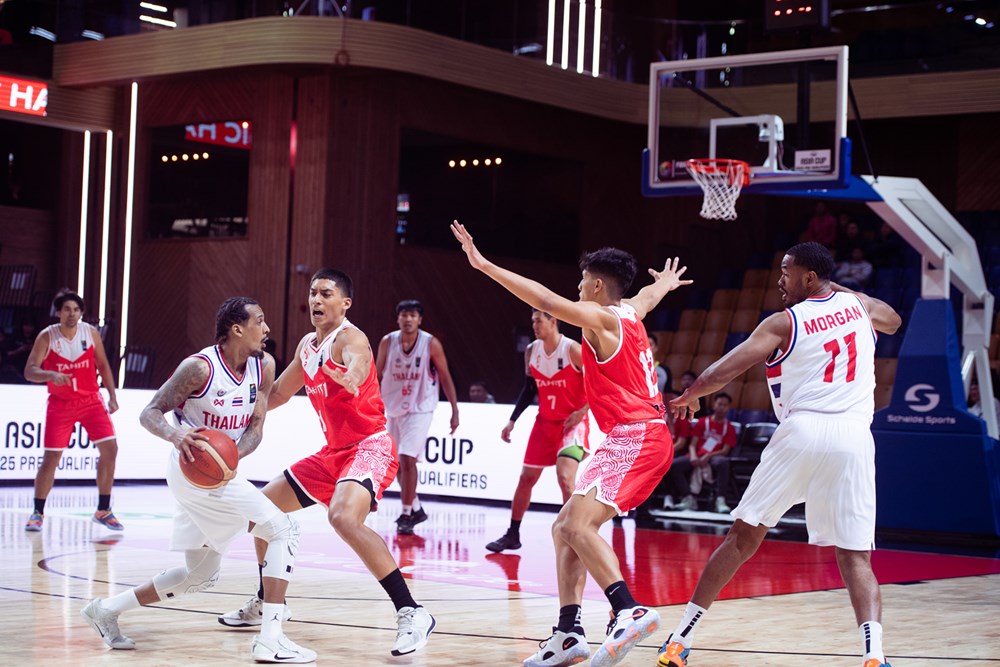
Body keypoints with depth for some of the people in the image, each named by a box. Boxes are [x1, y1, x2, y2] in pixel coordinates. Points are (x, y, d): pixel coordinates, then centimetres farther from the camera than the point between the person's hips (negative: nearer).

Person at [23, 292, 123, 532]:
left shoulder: (91, 333, -3)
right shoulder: (47, 337, -10)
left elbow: (103, 365, 8)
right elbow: (29, 371, -14)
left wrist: (112, 396, 1)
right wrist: (51, 374, -34)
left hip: (91, 400, 2)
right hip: (60, 404, -2)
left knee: (110, 449, -8)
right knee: (51, 458, -4)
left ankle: (103, 510, 4)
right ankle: (38, 513, 11)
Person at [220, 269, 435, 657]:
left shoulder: (349, 338, -16)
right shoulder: (307, 346, 10)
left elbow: (358, 364, -41)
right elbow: (277, 394, 25)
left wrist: (351, 375, -63)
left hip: (370, 446, -10)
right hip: (335, 450, 10)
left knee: (344, 517, -34)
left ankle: (411, 614, -32)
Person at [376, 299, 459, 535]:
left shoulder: (431, 344, -12)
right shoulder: (388, 342, -5)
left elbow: (445, 377, -5)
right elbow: (377, 375, 5)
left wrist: (455, 412, -7)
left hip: (420, 410, -4)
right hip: (394, 410, 4)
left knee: (407, 458, -18)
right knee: (398, 464, 11)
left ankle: (406, 514, -9)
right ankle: (416, 509, 29)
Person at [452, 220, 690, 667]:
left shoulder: (600, 318, -8)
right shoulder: (629, 312, 18)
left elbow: (545, 300, -21)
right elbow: (649, 294, 42)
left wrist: (483, 265, -22)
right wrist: (667, 282, 66)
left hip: (636, 437, -10)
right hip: (640, 436, 10)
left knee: (577, 524, -23)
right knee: (565, 528, 9)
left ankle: (629, 612, -33)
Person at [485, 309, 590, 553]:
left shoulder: (573, 350, -16)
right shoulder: (531, 351, 2)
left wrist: (582, 411, -23)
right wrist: (512, 420, 9)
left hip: (572, 422, -6)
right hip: (544, 422, 6)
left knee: (566, 478, -22)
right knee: (526, 478, 10)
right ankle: (513, 535, 24)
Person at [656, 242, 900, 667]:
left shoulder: (784, 323, 3)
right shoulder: (857, 305, 16)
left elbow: (719, 374, -2)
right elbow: (893, 322, 41)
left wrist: (688, 397, 16)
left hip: (802, 431, -2)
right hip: (854, 437, 2)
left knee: (743, 537, 9)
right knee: (855, 556, 4)